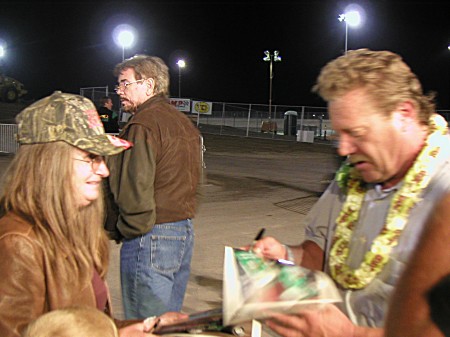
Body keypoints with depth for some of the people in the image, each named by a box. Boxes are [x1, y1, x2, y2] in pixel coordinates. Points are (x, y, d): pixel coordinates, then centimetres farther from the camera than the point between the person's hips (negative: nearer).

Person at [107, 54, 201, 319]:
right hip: (185, 231, 9)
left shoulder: (143, 124, -14)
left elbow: (134, 187, -20)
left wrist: (131, 228, -5)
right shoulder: (184, 122, 15)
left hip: (151, 237, -9)